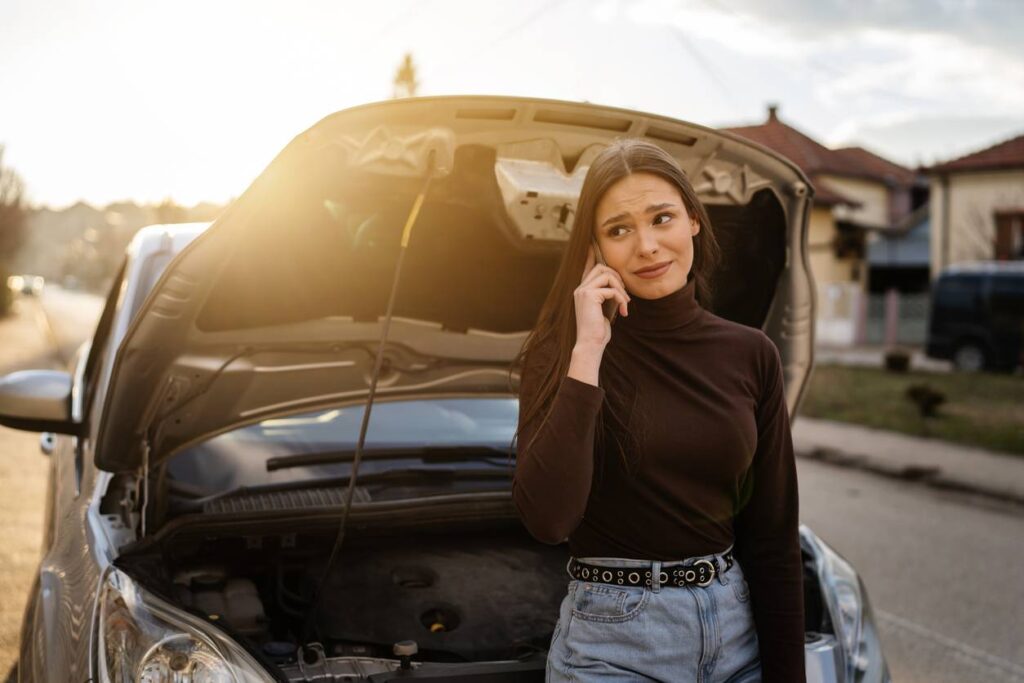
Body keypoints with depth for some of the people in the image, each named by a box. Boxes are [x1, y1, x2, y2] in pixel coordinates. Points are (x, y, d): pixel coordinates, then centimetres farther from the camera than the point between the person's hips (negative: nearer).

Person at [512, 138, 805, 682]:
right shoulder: (564, 352, -10)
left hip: (736, 630, 4)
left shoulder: (750, 355, -1)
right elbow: (547, 519, -25)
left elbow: (774, 537, 2)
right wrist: (587, 351, -24)